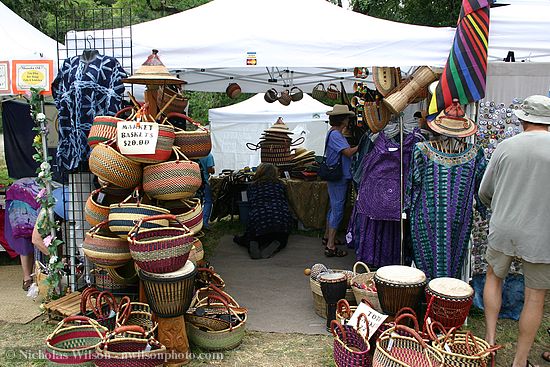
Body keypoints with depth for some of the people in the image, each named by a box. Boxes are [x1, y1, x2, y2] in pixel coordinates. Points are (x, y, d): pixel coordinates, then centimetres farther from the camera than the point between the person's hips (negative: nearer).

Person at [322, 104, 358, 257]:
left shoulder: (335, 133, 14)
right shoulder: (335, 134, -19)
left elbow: (345, 151, 13)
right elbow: (348, 152, -24)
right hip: (338, 178, -11)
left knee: (334, 208, 21)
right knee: (337, 210, -7)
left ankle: (327, 237, 34)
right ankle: (330, 247, -5)